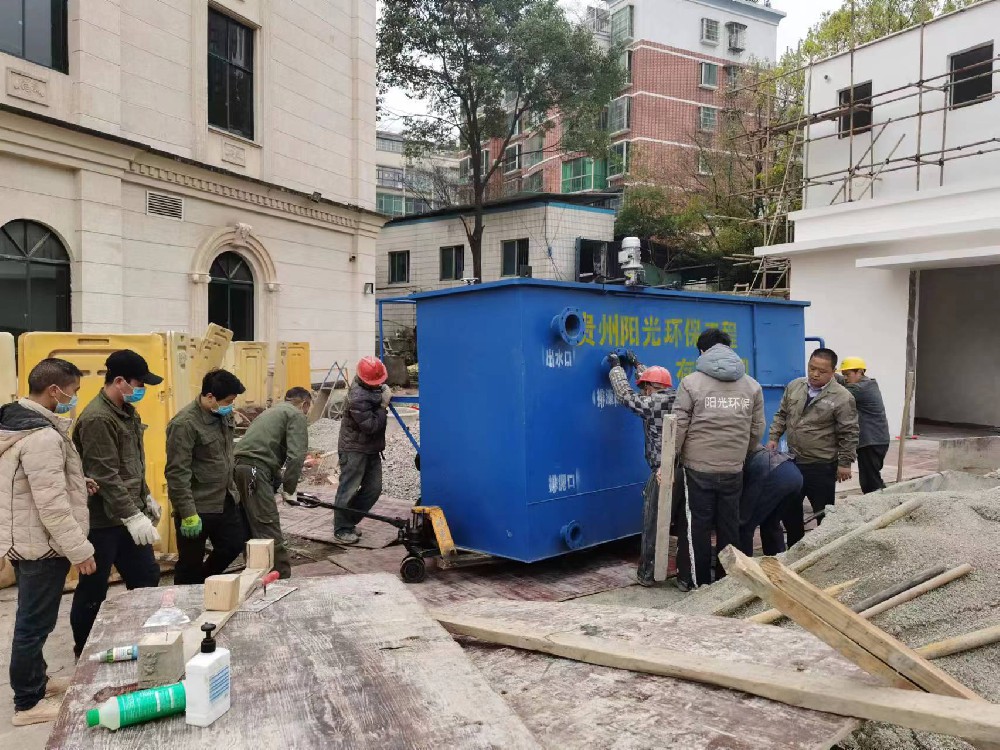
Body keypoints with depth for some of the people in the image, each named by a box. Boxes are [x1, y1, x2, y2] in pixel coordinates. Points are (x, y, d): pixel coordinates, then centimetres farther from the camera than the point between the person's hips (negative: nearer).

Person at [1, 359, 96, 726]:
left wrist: (73, 483, 9)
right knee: (34, 623, 3)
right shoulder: (42, 436, -26)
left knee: (33, 619, 23)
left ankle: (36, 681, 39)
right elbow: (52, 504, -27)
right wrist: (79, 549, -20)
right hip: (40, 544, -10)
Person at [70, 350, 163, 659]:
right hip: (102, 520, -9)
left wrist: (146, 498, 19)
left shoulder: (127, 412, 9)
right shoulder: (96, 419, -21)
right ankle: (84, 654, 24)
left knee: (147, 576, 14)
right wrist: (133, 516, -27)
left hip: (128, 515, 9)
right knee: (93, 591, 6)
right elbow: (106, 476, -25)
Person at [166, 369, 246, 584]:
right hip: (198, 508, -8)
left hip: (225, 501, 8)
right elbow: (177, 474, -22)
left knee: (234, 546, 15)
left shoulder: (224, 415, 3)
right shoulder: (184, 424, -21)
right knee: (191, 565, 7)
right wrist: (188, 513, -22)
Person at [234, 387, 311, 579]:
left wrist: (279, 480, 22)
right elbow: (296, 456, -10)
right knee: (270, 532, -8)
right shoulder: (296, 416, 3)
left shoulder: (270, 412, 30)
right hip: (255, 471, -9)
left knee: (250, 529, 18)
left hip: (239, 465, 9)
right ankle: (282, 576, -6)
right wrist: (289, 488, -3)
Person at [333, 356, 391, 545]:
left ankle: (349, 522, 25)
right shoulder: (358, 398, -26)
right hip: (354, 449, -9)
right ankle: (342, 530, 10)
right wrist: (384, 405, -19)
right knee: (349, 490, -2)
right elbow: (370, 425, -24)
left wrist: (385, 393, 6)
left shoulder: (372, 385, 1)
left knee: (374, 488, 12)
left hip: (371, 448, 9)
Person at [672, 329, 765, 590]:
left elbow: (678, 428, -7)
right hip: (734, 470, 3)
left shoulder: (691, 383, -6)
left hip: (698, 469, -3)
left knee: (696, 526, 7)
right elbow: (757, 430, 11)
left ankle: (694, 581, 16)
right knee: (729, 526, 14)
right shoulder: (752, 385, 6)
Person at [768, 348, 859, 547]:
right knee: (789, 508, 16)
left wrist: (844, 463, -11)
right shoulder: (794, 386, 3)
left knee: (824, 513, 6)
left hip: (822, 466, -6)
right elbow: (781, 415, 14)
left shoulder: (842, 397, -13)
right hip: (793, 461, 6)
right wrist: (774, 438, 4)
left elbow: (849, 433, -11)